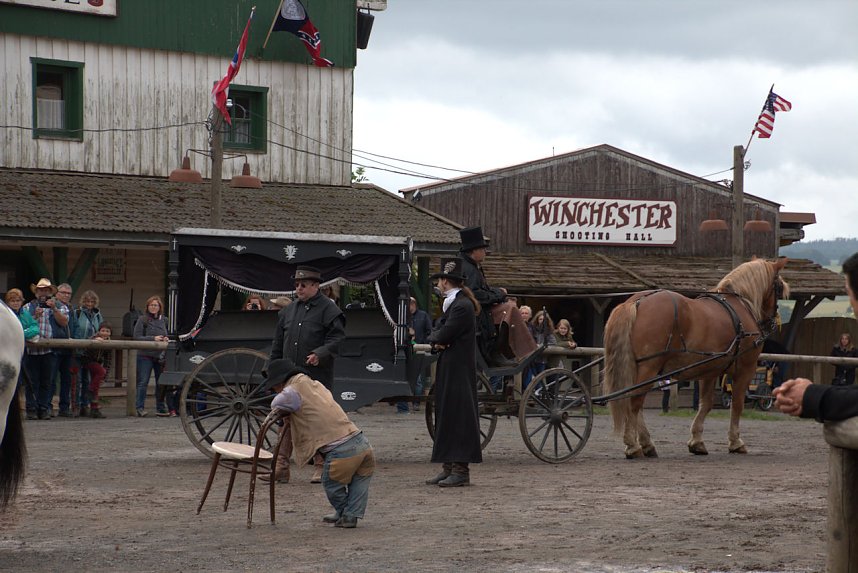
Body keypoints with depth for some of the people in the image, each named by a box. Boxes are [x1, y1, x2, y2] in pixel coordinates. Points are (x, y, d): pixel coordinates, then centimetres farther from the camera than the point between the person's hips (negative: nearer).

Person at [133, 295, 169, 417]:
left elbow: (168, 334, 23)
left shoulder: (164, 320, 11)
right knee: (143, 382, -5)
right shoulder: (142, 320, -3)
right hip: (145, 356, -5)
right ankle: (140, 408, -2)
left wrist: (166, 339, 0)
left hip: (160, 356, 5)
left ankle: (161, 408, 15)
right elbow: (137, 337, -9)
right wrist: (153, 338, -17)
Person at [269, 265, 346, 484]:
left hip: (317, 378, -5)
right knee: (286, 421, 4)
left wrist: (320, 354, -24)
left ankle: (321, 467, 10)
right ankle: (281, 467, 8)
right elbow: (278, 343, 21)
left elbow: (337, 338, -9)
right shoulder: (289, 310, 16)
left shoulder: (328, 309, -3)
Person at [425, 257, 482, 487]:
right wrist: (437, 341, -8)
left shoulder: (462, 306, -15)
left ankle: (461, 470, -6)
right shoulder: (451, 304, 17)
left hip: (459, 372, -10)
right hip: (448, 370, 10)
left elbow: (443, 335, -20)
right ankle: (449, 468, 15)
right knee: (446, 415, 11)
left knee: (458, 415, -8)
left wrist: (437, 339, 1)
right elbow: (435, 334, 13)